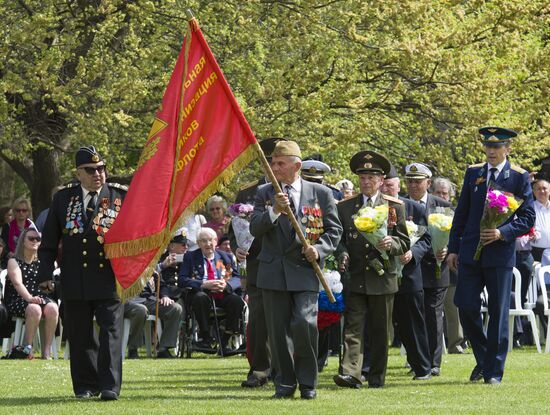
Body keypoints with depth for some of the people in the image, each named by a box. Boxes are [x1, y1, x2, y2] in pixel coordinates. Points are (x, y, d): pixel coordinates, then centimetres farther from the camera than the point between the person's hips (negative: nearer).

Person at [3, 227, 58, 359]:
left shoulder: (41, 262, 21)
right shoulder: (14, 261, 6)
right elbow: (17, 283, -13)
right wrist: (29, 298, -29)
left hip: (40, 298, 4)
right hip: (18, 300, -4)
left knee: (52, 308, -30)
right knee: (34, 309, -37)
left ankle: (46, 351, -30)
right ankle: (27, 347, -26)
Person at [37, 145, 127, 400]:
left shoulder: (120, 196, 4)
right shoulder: (63, 198, 8)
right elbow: (49, 240, 10)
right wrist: (45, 272, 2)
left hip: (109, 278, -2)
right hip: (74, 281, 2)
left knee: (110, 332, -7)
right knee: (80, 336, 6)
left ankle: (110, 386, -7)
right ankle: (86, 386, 16)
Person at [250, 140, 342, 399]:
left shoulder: (321, 194, 5)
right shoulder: (265, 194, 9)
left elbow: (334, 229, 7)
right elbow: (255, 229, -2)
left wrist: (319, 249, -11)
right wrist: (274, 211, -19)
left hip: (305, 270, -2)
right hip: (274, 271, 2)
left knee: (304, 324, -15)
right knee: (278, 330, 4)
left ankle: (307, 382, 1)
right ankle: (285, 383, 14)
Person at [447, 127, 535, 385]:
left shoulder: (519, 177, -1)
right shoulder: (473, 173, 10)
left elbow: (528, 218, -2)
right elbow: (461, 213, 13)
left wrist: (502, 233, -17)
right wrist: (453, 248, 8)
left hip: (500, 254, -3)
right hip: (470, 253, 3)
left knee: (498, 313, 0)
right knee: (466, 306, -2)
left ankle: (493, 371, 8)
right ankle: (482, 358, 19)